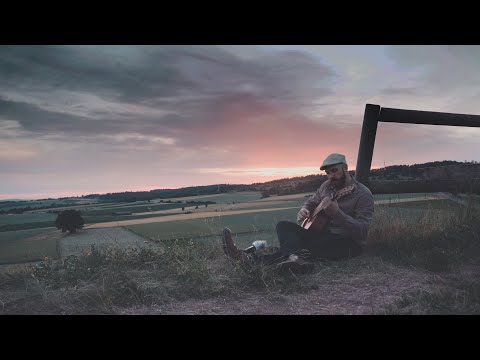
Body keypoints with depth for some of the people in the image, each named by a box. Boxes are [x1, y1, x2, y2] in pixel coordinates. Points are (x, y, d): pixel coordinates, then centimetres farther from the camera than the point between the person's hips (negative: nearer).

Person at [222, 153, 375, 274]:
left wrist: (336, 213, -35)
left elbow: (362, 231, -21)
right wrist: (304, 210, -4)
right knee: (284, 226, -12)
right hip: (322, 234, 7)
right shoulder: (326, 186, 8)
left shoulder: (363, 194, -12)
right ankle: (295, 257, -47)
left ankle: (257, 260, -49)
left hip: (348, 244, -7)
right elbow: (311, 202, 22)